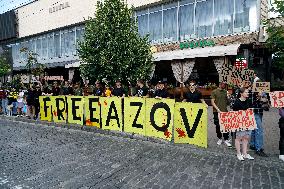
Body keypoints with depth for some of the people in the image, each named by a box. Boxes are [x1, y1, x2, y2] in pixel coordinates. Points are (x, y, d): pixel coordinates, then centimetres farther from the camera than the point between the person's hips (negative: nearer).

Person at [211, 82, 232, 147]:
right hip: (217, 112, -2)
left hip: (225, 111, 3)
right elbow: (212, 102, -6)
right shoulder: (214, 92, -2)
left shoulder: (225, 92, 10)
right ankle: (220, 138, 23)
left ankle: (226, 139, 10)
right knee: (218, 126, 7)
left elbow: (227, 102, 17)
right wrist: (218, 110, -14)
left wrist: (228, 97, -5)